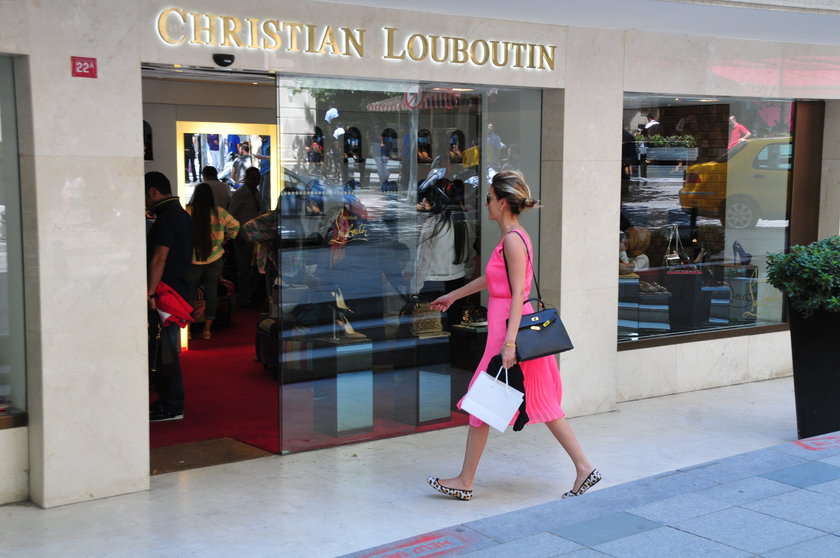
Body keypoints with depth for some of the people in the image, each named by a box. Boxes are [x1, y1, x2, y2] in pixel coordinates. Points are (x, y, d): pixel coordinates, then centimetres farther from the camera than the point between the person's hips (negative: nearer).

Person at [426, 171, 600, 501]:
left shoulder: (513, 240, -16)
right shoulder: (513, 238, 13)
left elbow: (517, 294, -21)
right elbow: (491, 278, 27)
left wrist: (509, 342, -25)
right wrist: (453, 296, 38)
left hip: (508, 326, -10)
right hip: (507, 326, 10)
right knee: (541, 403, 12)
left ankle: (465, 482, 13)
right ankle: (584, 468, 13)